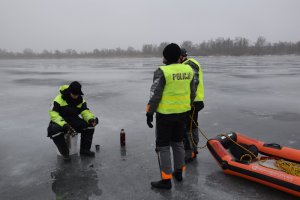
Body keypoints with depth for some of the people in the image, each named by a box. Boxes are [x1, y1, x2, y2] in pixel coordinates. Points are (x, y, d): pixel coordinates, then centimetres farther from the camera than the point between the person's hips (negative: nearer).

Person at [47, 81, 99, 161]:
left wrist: (91, 119, -28)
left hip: (74, 120, 4)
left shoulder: (81, 100, 0)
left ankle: (84, 149, 0)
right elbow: (53, 113, -21)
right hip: (60, 121, -4)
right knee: (54, 130, -36)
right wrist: (64, 124, -36)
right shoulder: (60, 99, -16)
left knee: (89, 125, -18)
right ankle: (65, 153, -14)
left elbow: (85, 111, -4)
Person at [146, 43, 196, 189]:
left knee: (163, 146, 5)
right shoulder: (188, 70, 1)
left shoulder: (162, 72, -16)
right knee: (178, 142, 21)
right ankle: (179, 172, 33)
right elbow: (192, 93, 9)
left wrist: (149, 113, -7)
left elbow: (155, 95, -16)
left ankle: (166, 180, 11)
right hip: (182, 113, 6)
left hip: (165, 114, -6)